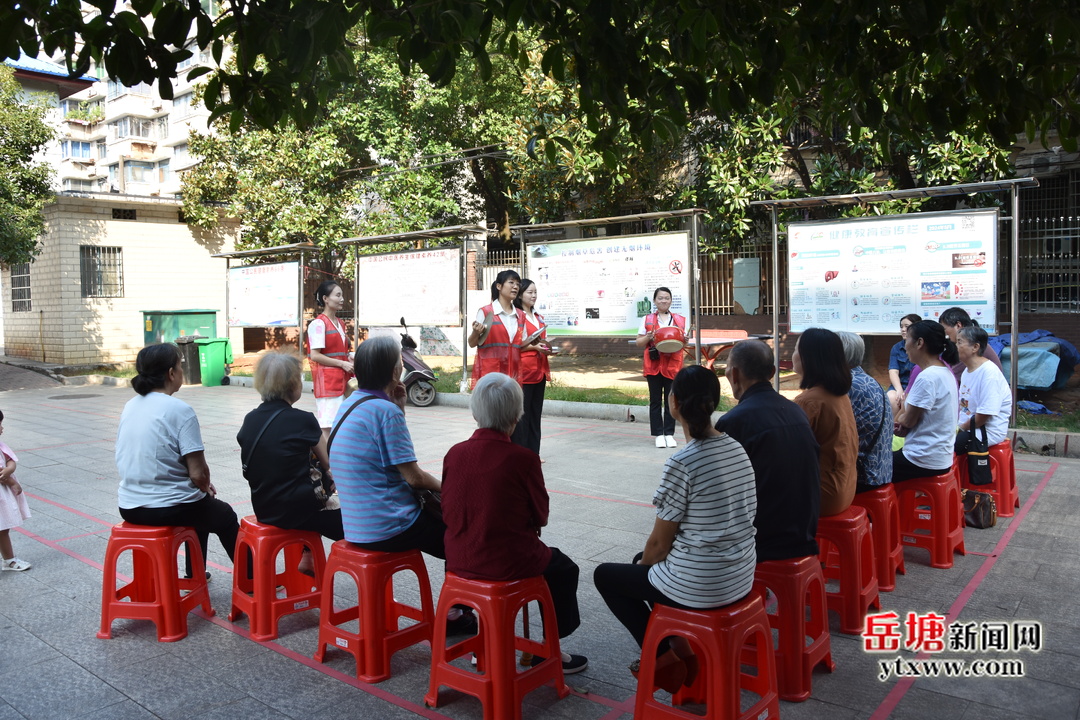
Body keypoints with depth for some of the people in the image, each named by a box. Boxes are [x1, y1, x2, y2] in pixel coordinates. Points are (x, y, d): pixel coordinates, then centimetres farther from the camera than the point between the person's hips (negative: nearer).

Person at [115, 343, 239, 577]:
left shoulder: (130, 406, 4)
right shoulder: (179, 409, -17)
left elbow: (126, 461, 15)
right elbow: (198, 473, -20)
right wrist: (205, 487, 4)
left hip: (129, 507, 7)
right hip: (168, 508, -7)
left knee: (200, 506, 34)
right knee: (225, 517, 22)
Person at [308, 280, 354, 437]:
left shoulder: (339, 323, 16)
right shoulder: (318, 323, -10)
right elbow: (315, 355, -16)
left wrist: (349, 357, 7)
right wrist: (342, 363, -16)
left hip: (341, 378, 9)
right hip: (327, 379, -9)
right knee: (327, 427, -10)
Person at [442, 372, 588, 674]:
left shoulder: (454, 454, -6)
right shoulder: (522, 458, -18)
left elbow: (448, 513, 5)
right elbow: (540, 516, -5)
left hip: (459, 561, 6)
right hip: (509, 563, -5)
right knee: (564, 569, 21)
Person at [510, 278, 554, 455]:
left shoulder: (539, 318, 18)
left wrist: (548, 348, 5)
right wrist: (534, 346, -19)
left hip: (539, 370, 8)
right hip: (523, 370, -8)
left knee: (536, 414, 10)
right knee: (521, 415, -5)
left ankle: (533, 453, 17)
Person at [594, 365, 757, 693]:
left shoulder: (681, 464, -23)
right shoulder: (737, 450, 0)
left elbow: (660, 542, -15)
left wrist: (643, 565, 9)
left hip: (697, 589, -8)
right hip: (741, 580, 8)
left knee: (604, 575, 16)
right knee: (644, 559, 31)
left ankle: (662, 655, 11)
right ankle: (679, 647, 24)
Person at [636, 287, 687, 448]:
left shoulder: (680, 320, 8)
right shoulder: (648, 319, 5)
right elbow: (639, 343, 6)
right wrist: (648, 337, -14)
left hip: (673, 365, 1)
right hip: (653, 364, 0)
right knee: (655, 400, 4)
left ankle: (669, 434, 12)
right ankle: (658, 434, 11)